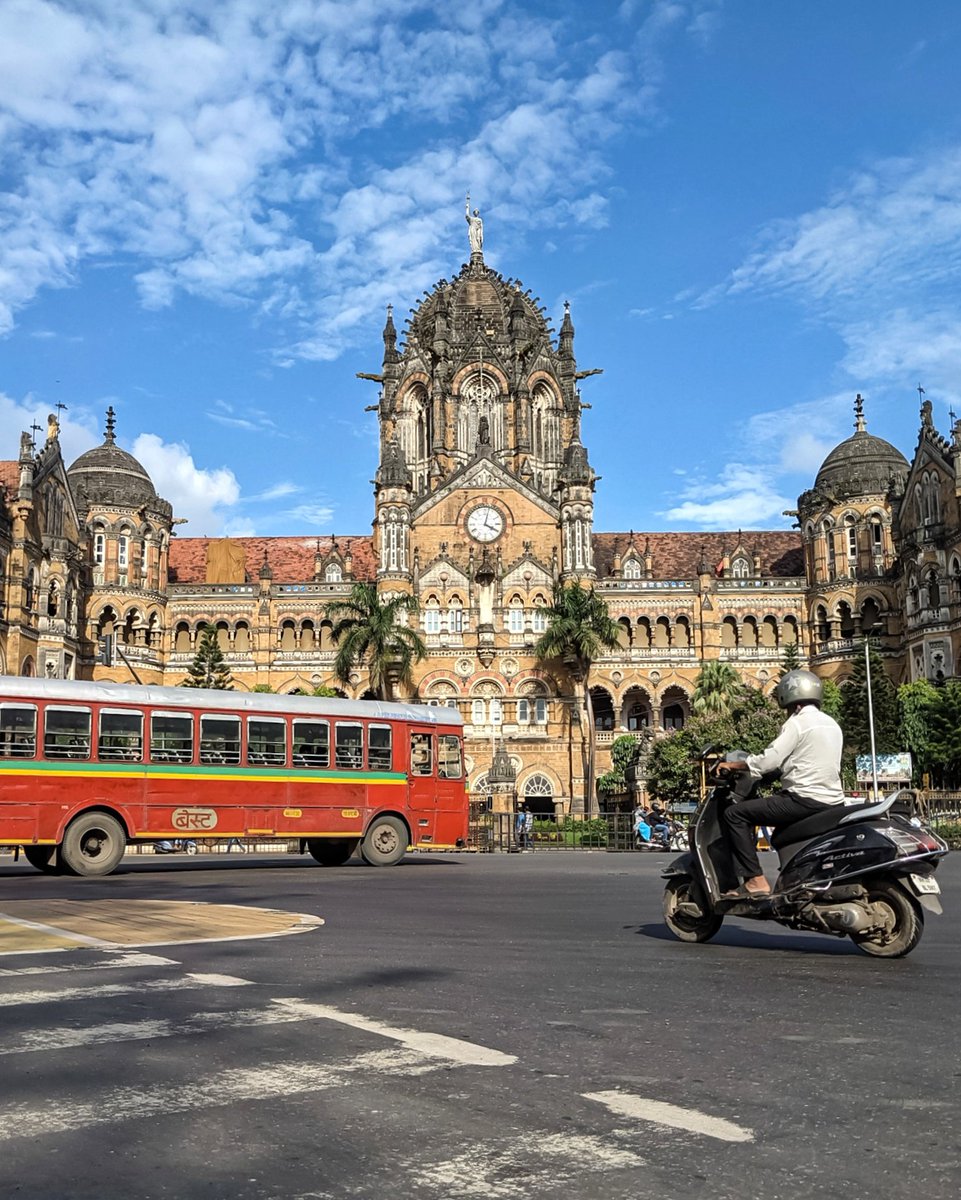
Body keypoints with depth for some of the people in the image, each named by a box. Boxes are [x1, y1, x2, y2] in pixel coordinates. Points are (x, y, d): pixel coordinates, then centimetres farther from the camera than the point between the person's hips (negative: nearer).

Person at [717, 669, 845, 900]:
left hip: (804, 799, -9)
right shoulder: (832, 724, 18)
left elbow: (769, 760, -14)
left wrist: (732, 765, -2)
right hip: (832, 801, 9)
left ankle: (755, 880, -14)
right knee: (782, 830, 35)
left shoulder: (798, 722, -8)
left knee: (735, 814, -8)